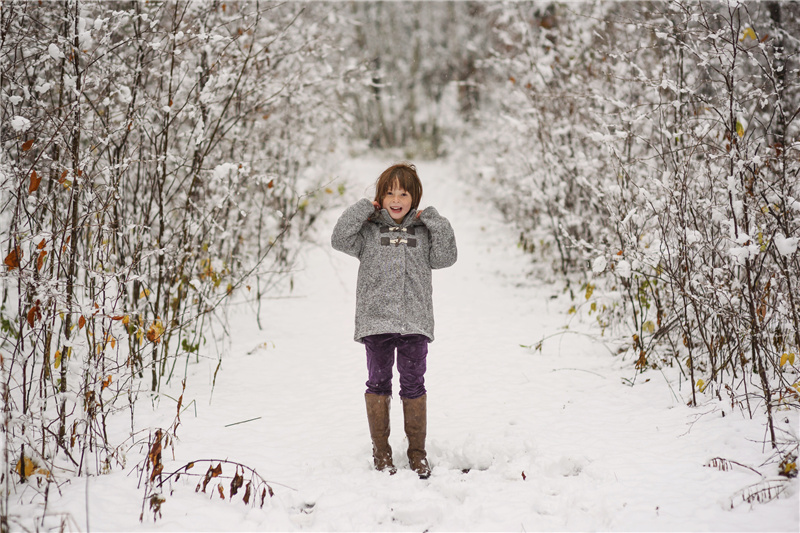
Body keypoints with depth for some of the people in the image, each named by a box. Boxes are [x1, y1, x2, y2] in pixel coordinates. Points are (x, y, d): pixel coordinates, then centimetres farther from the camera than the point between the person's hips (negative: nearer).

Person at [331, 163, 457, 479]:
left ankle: (417, 452, 16)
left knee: (413, 384, 5)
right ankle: (381, 450, 18)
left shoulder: (423, 231, 10)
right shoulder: (369, 230, 6)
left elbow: (445, 257, -2)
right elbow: (340, 240, -8)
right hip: (375, 320, 0)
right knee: (378, 383, 6)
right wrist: (365, 208, -5)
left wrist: (433, 219, -3)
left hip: (415, 321, 1)